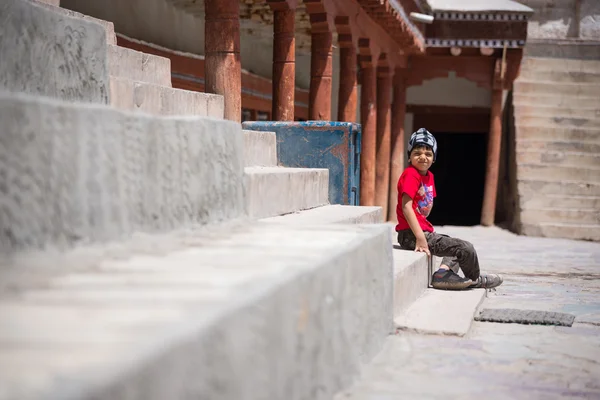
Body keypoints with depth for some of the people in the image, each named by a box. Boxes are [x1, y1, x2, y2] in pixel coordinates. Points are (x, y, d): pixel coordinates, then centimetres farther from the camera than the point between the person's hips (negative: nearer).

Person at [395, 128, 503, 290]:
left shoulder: (429, 176, 12)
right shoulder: (411, 174, -16)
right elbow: (406, 207, -24)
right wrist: (420, 238, -27)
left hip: (424, 231, 10)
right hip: (411, 235, -10)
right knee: (466, 249, -10)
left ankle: (444, 272, 8)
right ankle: (475, 279, 16)